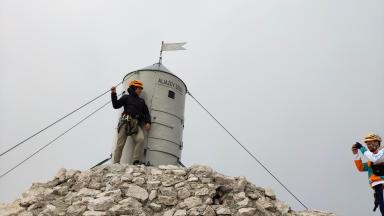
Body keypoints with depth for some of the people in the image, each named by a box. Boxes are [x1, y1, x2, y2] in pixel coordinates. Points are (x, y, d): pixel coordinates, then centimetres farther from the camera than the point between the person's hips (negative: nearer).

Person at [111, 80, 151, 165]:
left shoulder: (141, 101, 27)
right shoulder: (126, 97, 16)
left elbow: (146, 113, 21)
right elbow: (116, 105, 6)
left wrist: (148, 122, 4)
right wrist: (113, 94, -4)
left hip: (136, 123, 2)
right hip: (125, 122, -2)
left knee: (140, 139, -24)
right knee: (120, 143, -7)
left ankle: (136, 161, -23)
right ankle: (116, 163, -4)